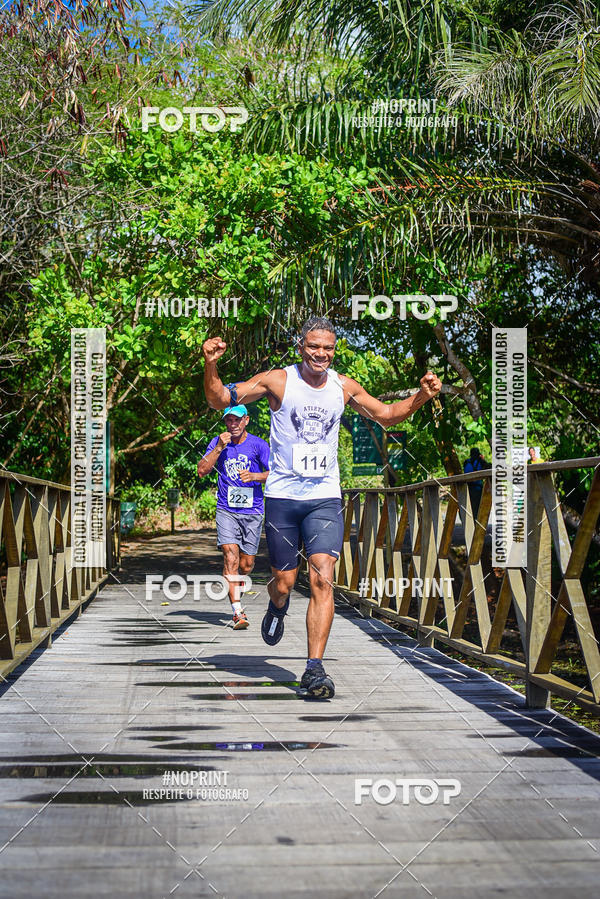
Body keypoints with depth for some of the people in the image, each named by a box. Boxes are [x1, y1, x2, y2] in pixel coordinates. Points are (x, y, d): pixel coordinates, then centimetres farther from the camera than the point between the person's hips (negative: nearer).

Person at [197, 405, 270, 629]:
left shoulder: (258, 445, 1)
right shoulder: (218, 442, 5)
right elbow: (202, 471, -2)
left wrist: (254, 476, -18)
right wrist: (219, 448, -12)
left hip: (252, 511, 0)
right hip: (226, 510, 0)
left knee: (246, 563, 3)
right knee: (230, 553, -17)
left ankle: (234, 590, 36)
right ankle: (238, 611, -19)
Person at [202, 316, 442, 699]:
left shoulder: (344, 387, 6)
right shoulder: (278, 380, -3)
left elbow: (387, 415, 18)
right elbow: (220, 400, -5)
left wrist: (421, 396, 2)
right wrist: (211, 365, -24)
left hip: (325, 498, 1)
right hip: (283, 496, -1)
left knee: (322, 581, -13)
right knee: (284, 583, 6)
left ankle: (315, 670, -12)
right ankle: (278, 607, 45)